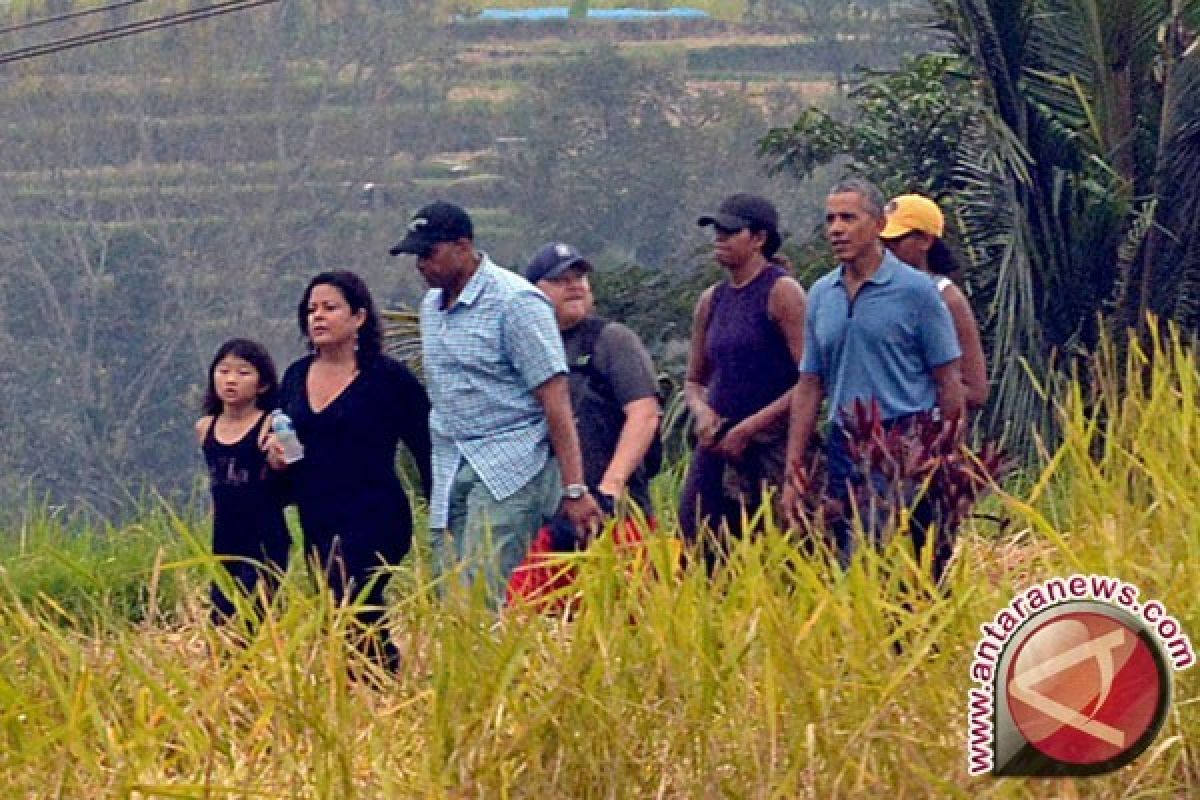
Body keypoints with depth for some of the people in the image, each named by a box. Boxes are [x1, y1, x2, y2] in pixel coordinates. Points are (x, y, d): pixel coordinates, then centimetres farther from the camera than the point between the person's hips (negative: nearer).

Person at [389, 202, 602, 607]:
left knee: (483, 600, -19)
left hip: (509, 467, -8)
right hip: (450, 474, 8)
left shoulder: (515, 301, -9)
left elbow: (555, 400, -13)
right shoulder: (431, 306, 15)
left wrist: (574, 491, -18)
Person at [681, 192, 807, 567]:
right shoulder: (711, 301, 15)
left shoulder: (781, 292, -6)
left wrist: (749, 428, -13)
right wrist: (703, 412, 0)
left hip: (769, 448, -7)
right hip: (716, 447, 7)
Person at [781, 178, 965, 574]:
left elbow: (948, 382, -2)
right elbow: (809, 386, 14)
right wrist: (793, 474, 9)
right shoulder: (821, 295, 11)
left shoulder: (915, 289, -4)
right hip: (843, 449, 5)